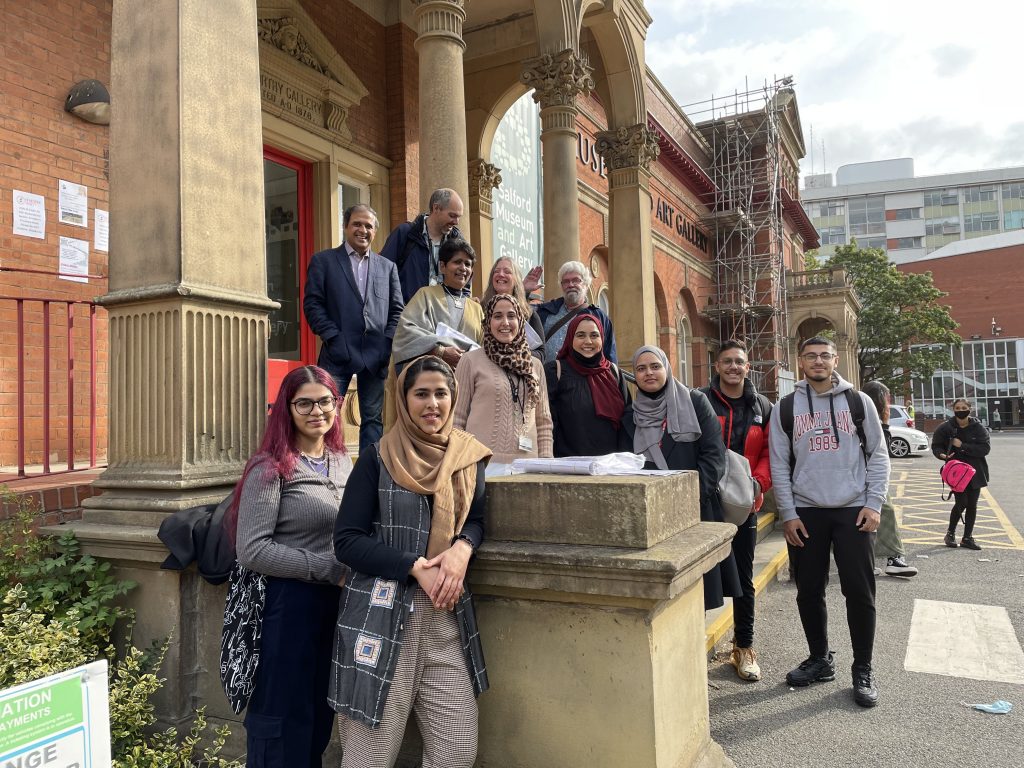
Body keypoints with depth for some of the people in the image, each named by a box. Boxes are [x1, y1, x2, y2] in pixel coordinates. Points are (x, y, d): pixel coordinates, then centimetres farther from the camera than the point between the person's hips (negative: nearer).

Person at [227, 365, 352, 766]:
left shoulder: (343, 461, 8)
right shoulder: (270, 468, -12)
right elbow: (252, 551, -18)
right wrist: (331, 569, -18)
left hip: (336, 605, 6)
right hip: (287, 605, -6)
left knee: (319, 715, 19)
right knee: (283, 719, 7)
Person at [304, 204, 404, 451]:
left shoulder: (387, 267, 17)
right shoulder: (323, 260, 8)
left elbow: (397, 309, 13)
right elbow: (312, 303, 1)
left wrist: (387, 342, -2)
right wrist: (332, 337, -9)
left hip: (377, 355, 3)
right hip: (339, 352, -3)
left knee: (374, 419, 7)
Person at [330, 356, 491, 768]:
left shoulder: (468, 457, 7)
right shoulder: (377, 459, -4)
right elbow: (346, 540, -6)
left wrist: (462, 548, -8)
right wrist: (416, 567, -15)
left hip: (448, 620, 4)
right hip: (381, 619, -3)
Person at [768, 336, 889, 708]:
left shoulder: (858, 401, 3)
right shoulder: (785, 408, 4)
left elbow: (878, 455, 4)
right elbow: (779, 466, 3)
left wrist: (873, 504, -5)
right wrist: (788, 515, -2)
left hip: (852, 511, -1)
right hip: (805, 513, 1)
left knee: (860, 591, 2)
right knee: (809, 592, 8)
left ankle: (863, 669, 17)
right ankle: (820, 659, 26)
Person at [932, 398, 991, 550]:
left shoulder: (978, 428, -3)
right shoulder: (946, 427, -4)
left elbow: (985, 448, -11)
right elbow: (936, 446, 3)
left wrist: (962, 445, -19)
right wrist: (942, 454, -18)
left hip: (975, 472, 2)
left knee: (972, 505, 6)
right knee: (961, 503, -9)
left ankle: (967, 538, 19)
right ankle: (950, 533, 14)